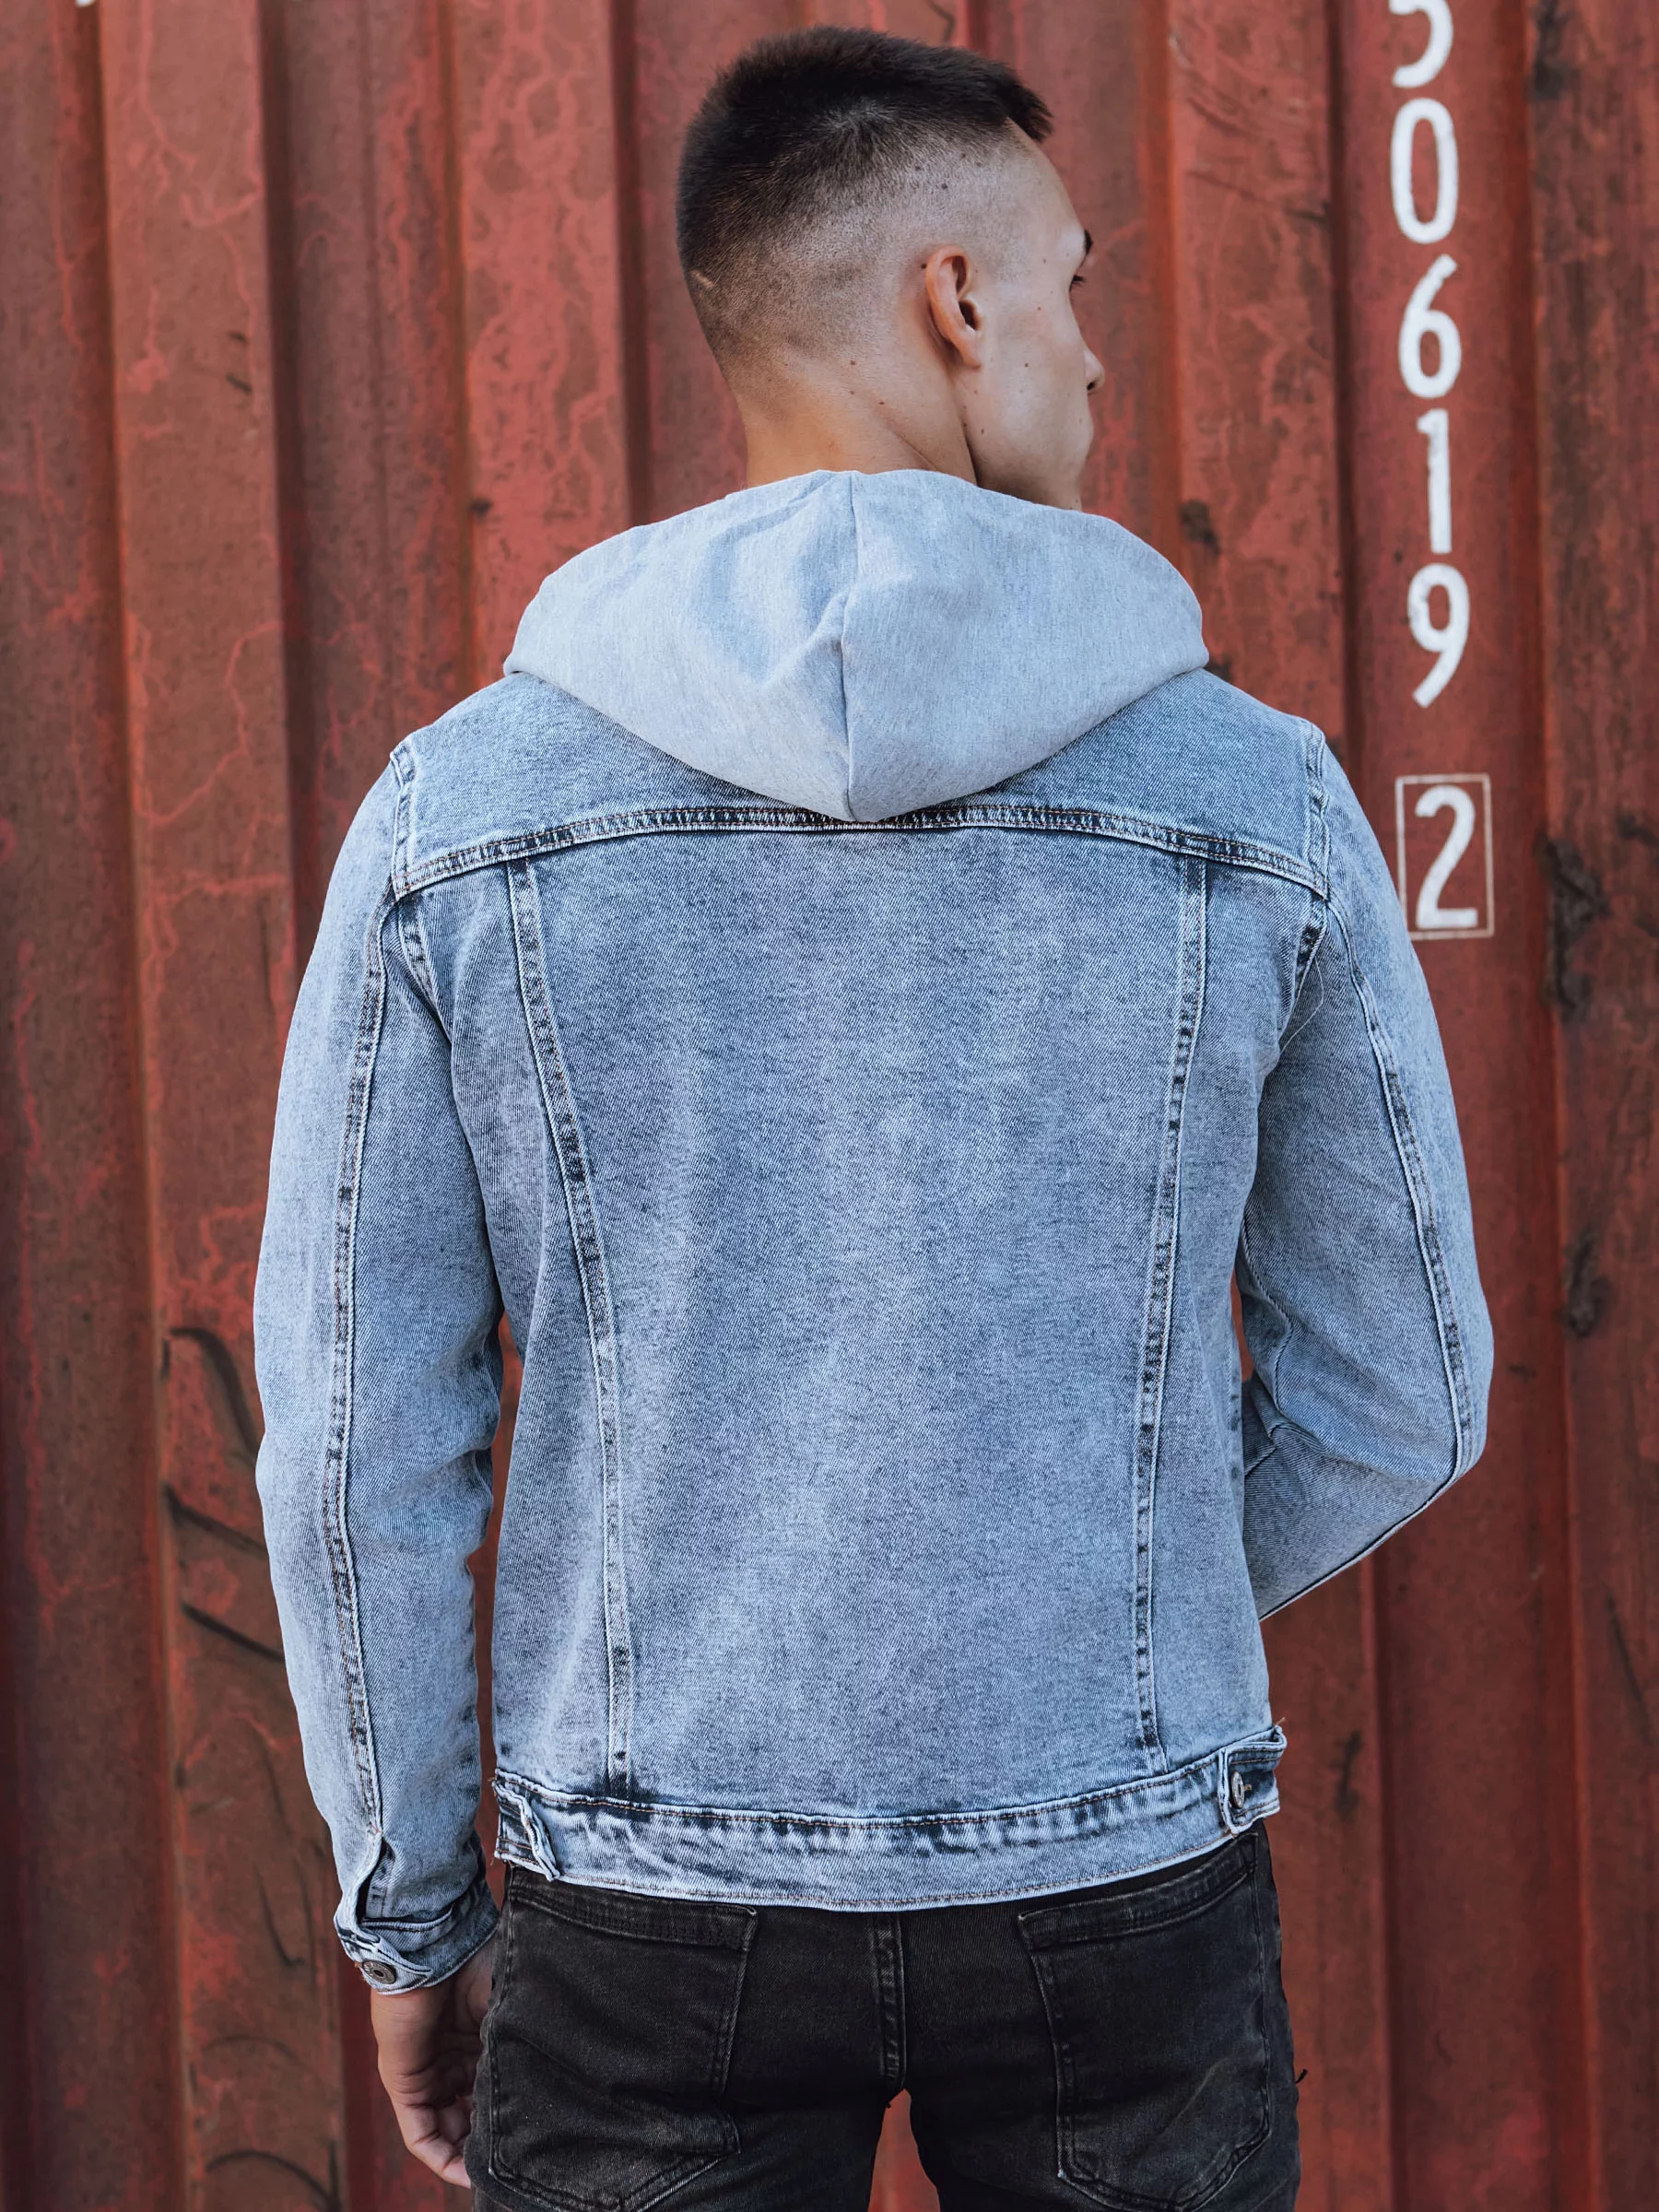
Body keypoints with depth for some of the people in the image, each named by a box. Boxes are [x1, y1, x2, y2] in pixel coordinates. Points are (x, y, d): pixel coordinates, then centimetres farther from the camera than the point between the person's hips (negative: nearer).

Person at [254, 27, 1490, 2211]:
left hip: (652, 1916, 0)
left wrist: (410, 1925, 9)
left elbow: (357, 1451, -5)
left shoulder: (456, 810, -8)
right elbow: (1399, 1401, 0)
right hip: (1129, 1886, 1)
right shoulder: (1261, 801, -8)